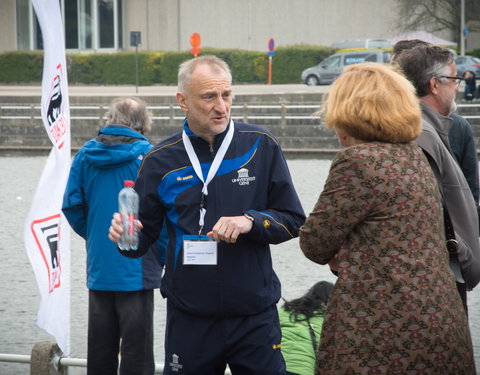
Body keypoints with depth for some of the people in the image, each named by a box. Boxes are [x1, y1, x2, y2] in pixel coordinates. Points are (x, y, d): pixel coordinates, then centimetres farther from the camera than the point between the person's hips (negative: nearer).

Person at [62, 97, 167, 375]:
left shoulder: (85, 155, 5)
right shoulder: (147, 155, -9)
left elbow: (72, 206, 6)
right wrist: (168, 259, -2)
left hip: (98, 269, 5)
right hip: (136, 268, -5)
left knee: (101, 349, 13)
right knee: (136, 352, -1)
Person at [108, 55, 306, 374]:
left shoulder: (260, 146, 1)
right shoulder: (161, 162, 3)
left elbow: (293, 221, 3)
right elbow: (145, 234, 9)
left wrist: (251, 222, -16)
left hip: (255, 318, -1)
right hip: (190, 321, 1)